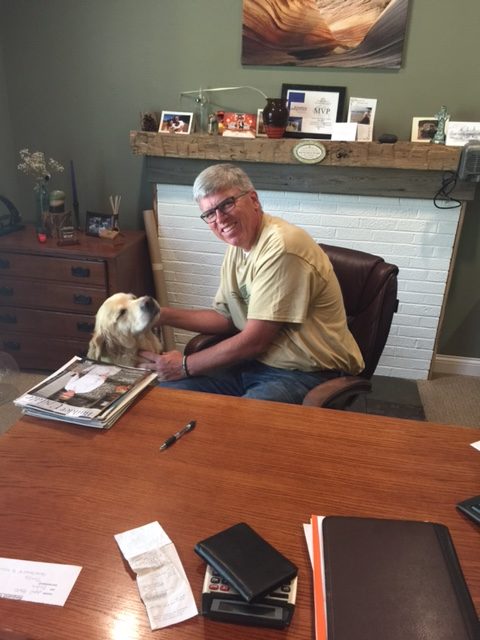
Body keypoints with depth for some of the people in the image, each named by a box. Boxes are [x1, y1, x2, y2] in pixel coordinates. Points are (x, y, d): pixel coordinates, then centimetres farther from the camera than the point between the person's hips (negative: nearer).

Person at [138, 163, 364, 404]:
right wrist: (162, 314, 5)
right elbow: (225, 317, 16)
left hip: (305, 373, -8)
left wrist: (185, 366, -10)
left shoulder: (280, 247, -22)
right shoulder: (236, 245, 8)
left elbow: (255, 341, -20)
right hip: (253, 361, 8)